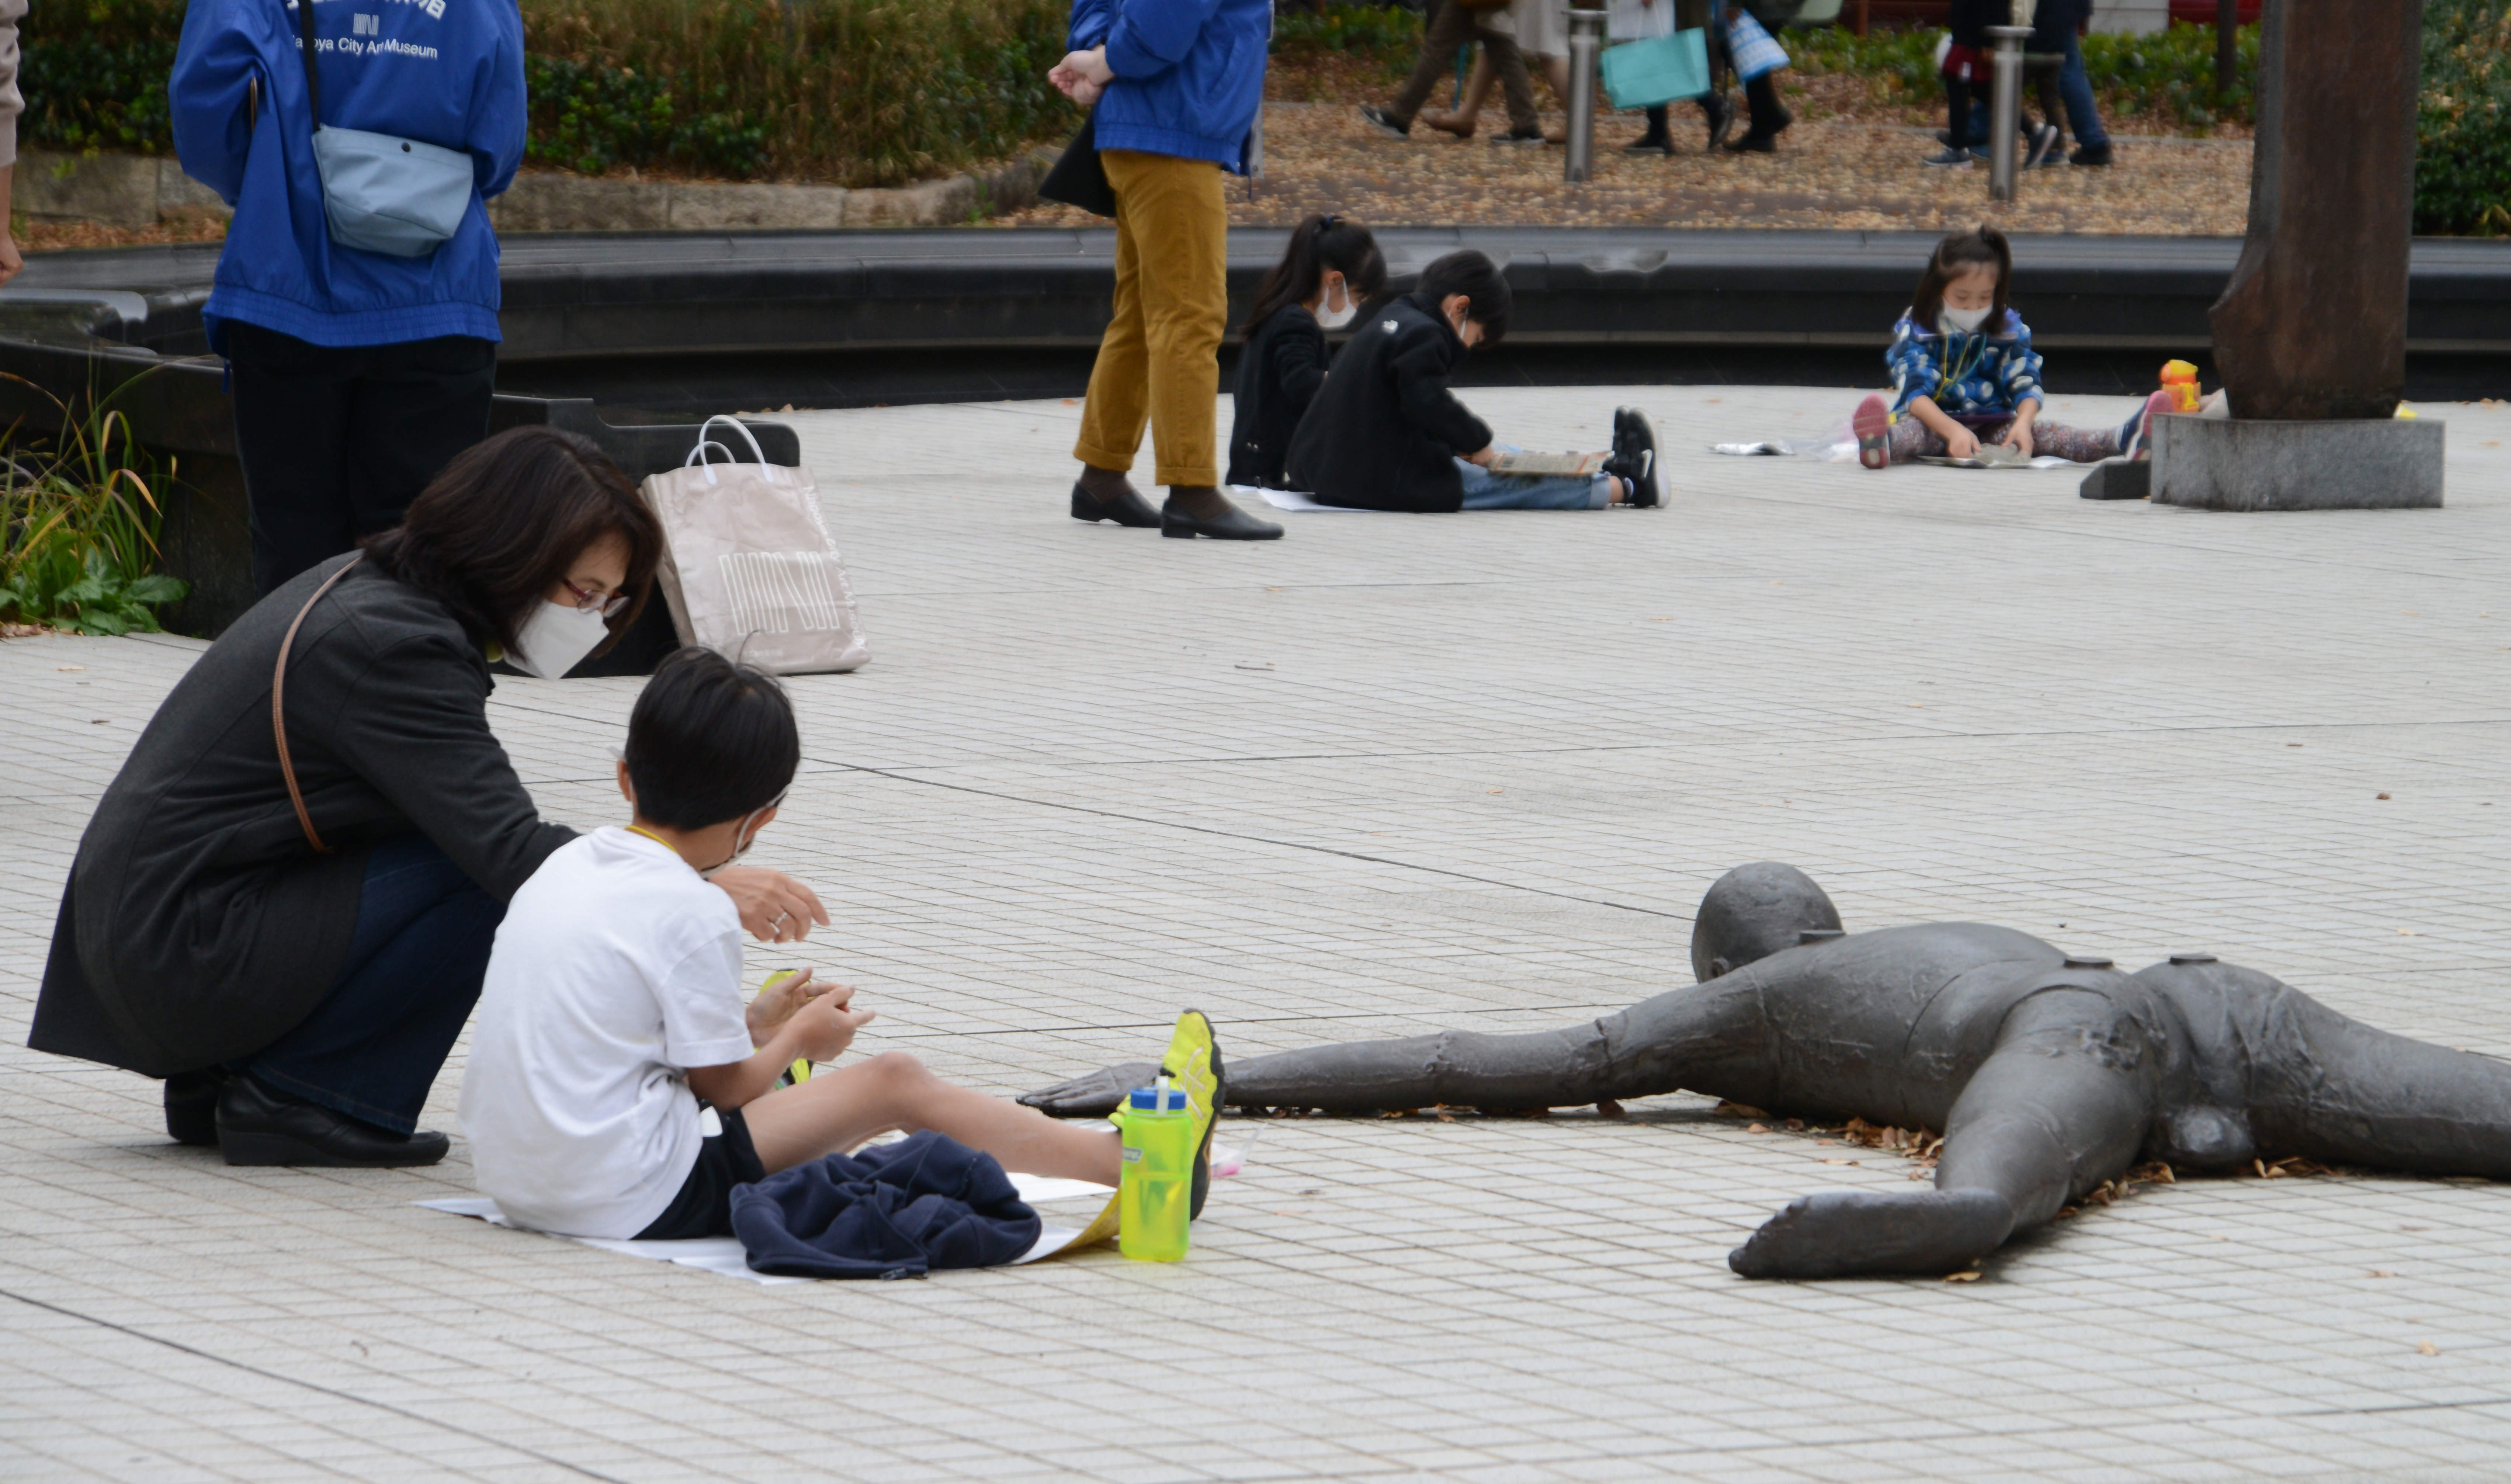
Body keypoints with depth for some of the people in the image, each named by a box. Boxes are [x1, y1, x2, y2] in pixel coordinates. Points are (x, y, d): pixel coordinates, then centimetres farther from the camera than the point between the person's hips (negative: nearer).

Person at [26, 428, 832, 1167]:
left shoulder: (365, 589, 11)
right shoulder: (389, 645, -19)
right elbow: (511, 852, -27)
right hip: (183, 964, -10)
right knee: (488, 878, -16)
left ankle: (218, 1081, 9)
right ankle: (300, 1094, -8)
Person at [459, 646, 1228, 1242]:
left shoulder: (566, 866, 9)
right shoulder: (691, 912, -15)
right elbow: (721, 1084, -9)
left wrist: (755, 1024, 26)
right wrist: (799, 1039, 10)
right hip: (636, 1201, -7)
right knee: (894, 1084, 2)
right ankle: (1126, 1161, 11)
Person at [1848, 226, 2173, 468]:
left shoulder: (2008, 329, 10)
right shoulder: (1915, 331, -2)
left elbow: (2026, 385, 1)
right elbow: (1915, 392, -15)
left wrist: (2023, 424, -23)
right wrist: (1952, 431, -33)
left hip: (1991, 427, 3)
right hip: (1934, 423, -3)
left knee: (2039, 434, -23)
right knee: (1909, 432, -38)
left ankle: (2122, 440, -46)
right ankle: (1881, 445, -75)